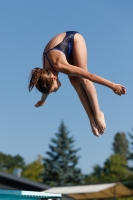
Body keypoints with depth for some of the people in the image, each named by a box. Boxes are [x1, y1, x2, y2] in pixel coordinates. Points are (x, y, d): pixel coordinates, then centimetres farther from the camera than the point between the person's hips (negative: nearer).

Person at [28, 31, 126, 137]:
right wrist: (42, 100, 26)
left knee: (82, 79, -18)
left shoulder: (59, 66, -37)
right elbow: (47, 86, 8)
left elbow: (88, 76, -37)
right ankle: (92, 118, -14)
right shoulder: (47, 72, -17)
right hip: (68, 44, 5)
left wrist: (112, 85, -35)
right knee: (74, 81, -11)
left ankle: (98, 114, -18)